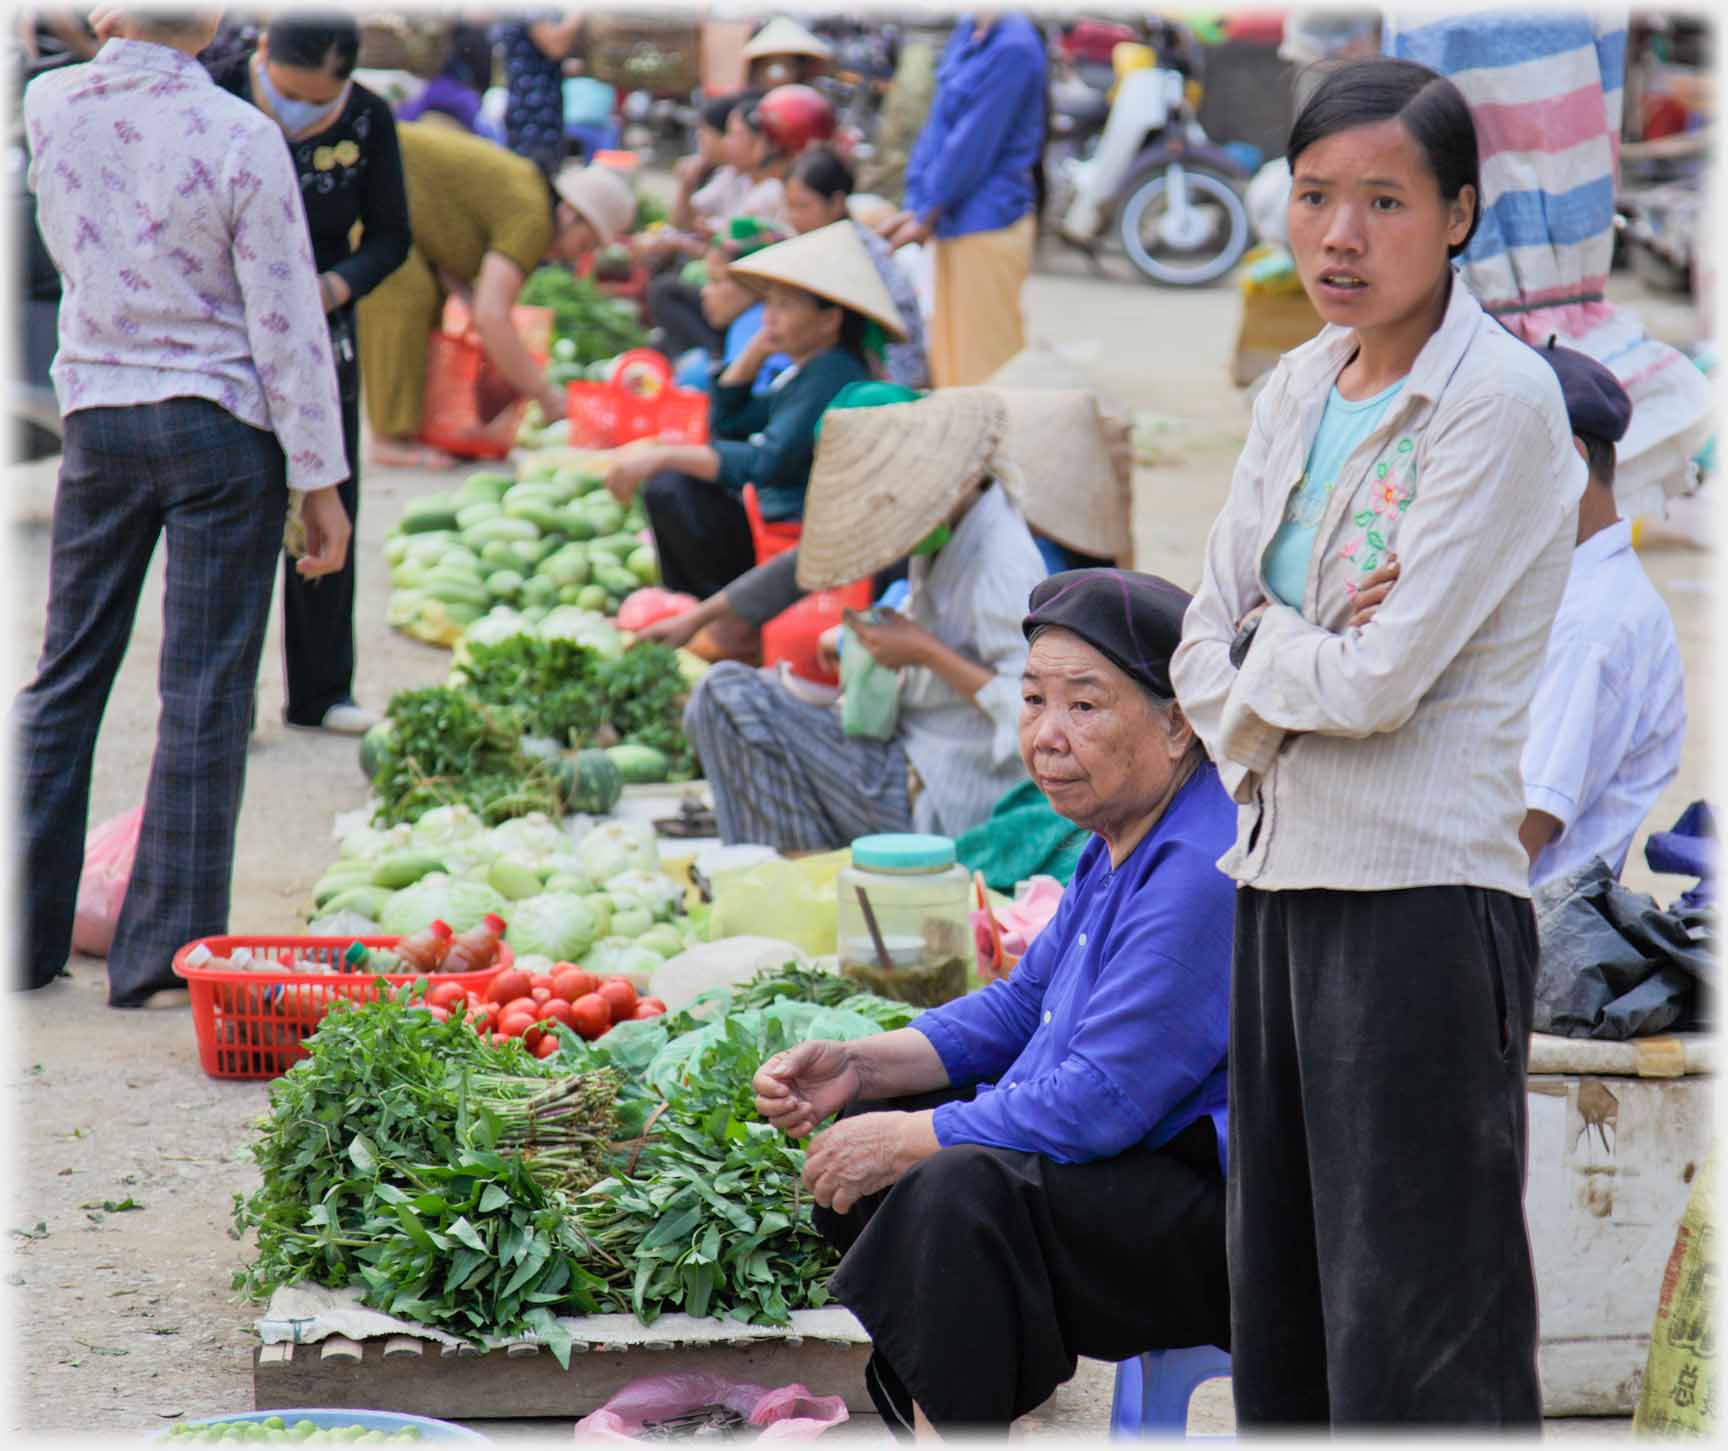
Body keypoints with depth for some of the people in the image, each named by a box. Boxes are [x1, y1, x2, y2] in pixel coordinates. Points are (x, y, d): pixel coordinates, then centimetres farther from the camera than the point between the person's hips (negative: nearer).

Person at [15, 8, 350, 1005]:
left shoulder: (49, 106, -2)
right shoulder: (240, 137, -13)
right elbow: (288, 323, -11)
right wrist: (320, 482, -4)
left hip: (97, 415, 4)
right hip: (220, 421, -4)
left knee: (66, 674, 11)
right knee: (205, 695, 0)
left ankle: (26, 933, 11)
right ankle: (165, 949, 0)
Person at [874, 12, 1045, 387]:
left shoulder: (1013, 49, -19)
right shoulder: (967, 33, 9)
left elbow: (973, 144, -18)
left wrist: (926, 215, -10)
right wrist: (913, 207, 7)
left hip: (988, 227, -9)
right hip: (955, 222, 9)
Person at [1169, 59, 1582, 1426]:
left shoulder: (1503, 403, -12)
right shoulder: (1301, 389, 11)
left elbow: (1382, 678, -17)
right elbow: (1206, 654, 10)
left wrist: (1263, 650, 0)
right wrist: (1266, 723, -9)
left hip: (1424, 894, -8)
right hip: (1281, 875, 8)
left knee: (1414, 1334, -6)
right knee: (1279, 1306, 13)